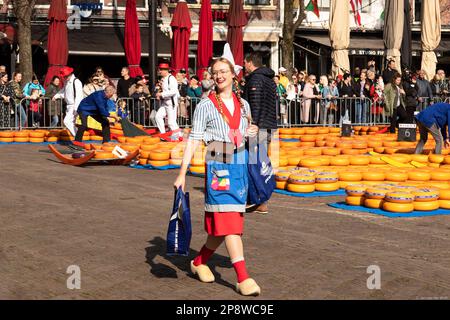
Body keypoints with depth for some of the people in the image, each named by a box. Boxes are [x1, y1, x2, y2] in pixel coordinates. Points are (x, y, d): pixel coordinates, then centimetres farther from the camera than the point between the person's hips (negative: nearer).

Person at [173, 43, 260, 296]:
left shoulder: (243, 104, 13)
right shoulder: (205, 106, -2)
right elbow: (194, 140, -7)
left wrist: (252, 132, 1)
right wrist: (182, 173, -14)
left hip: (241, 165, 6)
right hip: (218, 166, -5)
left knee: (226, 222, 9)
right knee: (229, 220, -11)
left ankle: (200, 261, 29)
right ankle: (243, 278, -11)